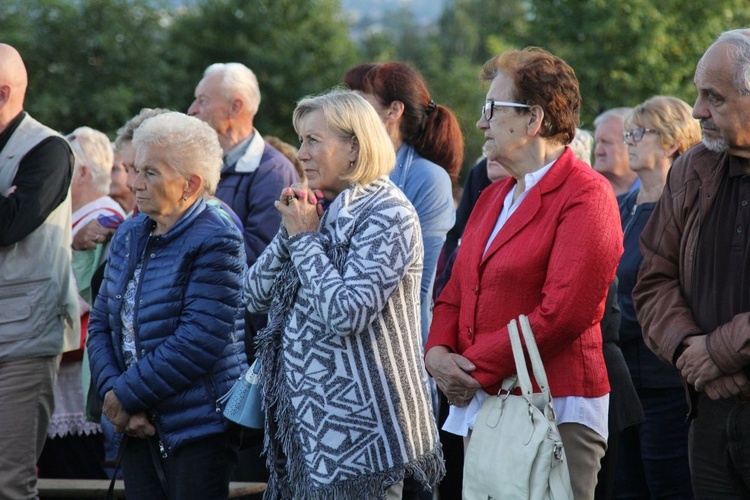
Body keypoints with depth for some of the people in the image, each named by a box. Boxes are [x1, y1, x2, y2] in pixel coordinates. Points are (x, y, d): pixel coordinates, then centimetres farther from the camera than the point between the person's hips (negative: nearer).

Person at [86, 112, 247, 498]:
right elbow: (101, 324, 11)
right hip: (139, 428, 7)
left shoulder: (216, 242, -12)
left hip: (198, 431, -7)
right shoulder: (129, 236, 12)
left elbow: (199, 342, -20)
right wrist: (112, 392, -8)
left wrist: (127, 395, -15)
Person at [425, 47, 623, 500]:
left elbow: (564, 311, -18)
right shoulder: (493, 197, 20)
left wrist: (475, 368, -15)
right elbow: (457, 291, 19)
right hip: (481, 407, 8)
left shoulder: (585, 195, -9)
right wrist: (439, 352, -2)